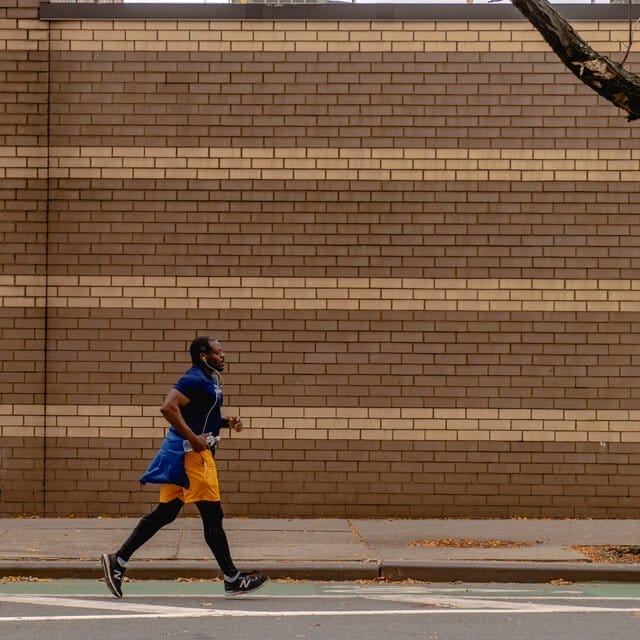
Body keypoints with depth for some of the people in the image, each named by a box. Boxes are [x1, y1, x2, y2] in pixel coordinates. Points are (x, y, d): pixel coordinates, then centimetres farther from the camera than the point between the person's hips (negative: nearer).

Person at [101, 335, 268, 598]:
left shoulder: (209, 380, 18)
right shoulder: (195, 380, -14)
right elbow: (168, 407, -26)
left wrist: (227, 422, 11)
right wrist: (193, 438, -24)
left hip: (195, 451, 11)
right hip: (190, 452, -11)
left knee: (164, 513, 11)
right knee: (212, 515, -4)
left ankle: (118, 561, 11)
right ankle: (232, 579, 2)